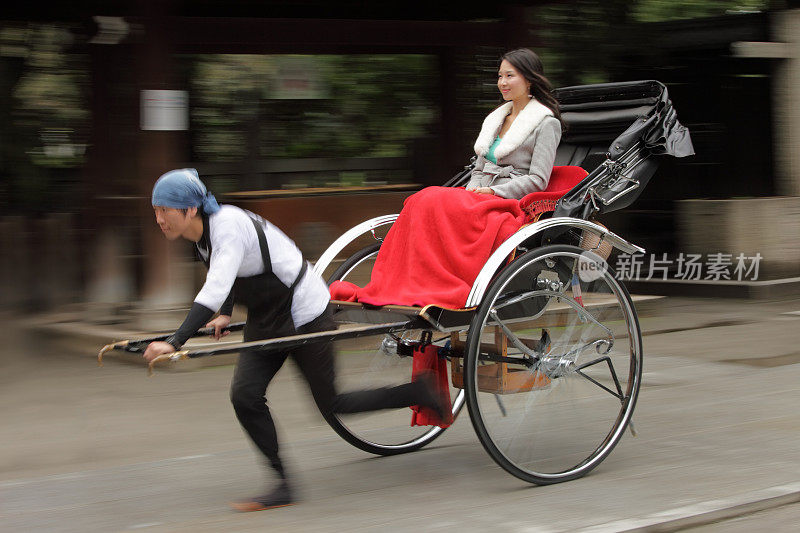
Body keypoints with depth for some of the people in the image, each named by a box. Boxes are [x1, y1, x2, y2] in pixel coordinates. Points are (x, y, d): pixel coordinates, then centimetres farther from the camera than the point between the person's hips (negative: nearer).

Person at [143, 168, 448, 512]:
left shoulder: (229, 227, -28)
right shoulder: (204, 231, 0)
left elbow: (215, 291, -41)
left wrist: (175, 343, -46)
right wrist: (225, 315, 22)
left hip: (303, 316, -9)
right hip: (265, 321, 9)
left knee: (330, 404, 2)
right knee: (244, 396, -7)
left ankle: (419, 393, 19)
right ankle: (284, 486, 1)